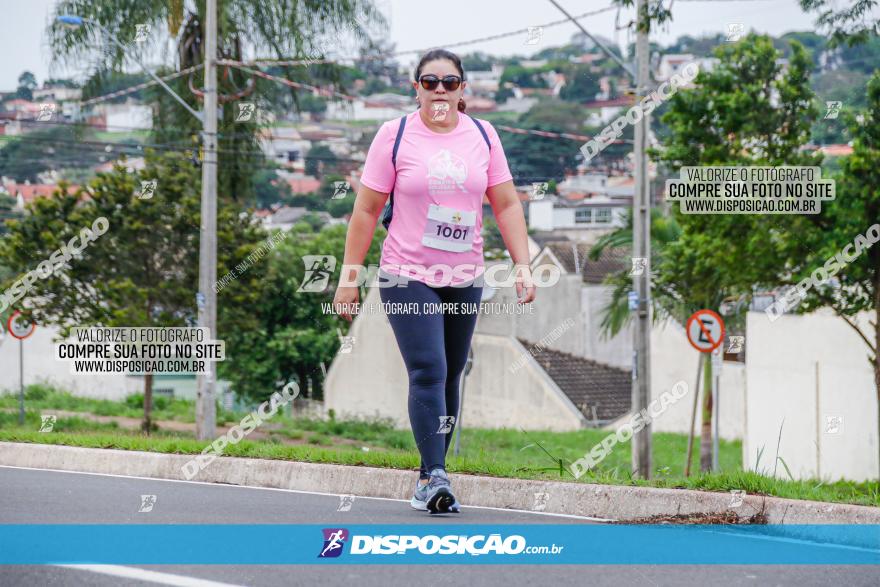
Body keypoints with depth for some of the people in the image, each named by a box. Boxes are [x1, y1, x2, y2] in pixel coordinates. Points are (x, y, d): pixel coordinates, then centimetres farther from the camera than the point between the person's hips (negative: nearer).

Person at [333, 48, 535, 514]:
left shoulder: (482, 135, 7)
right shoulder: (395, 135, -3)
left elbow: (507, 205, 9)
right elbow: (366, 211, -1)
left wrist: (523, 266, 0)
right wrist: (348, 277, -2)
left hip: (465, 280, 4)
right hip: (407, 278, -4)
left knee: (449, 377, 7)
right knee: (428, 373, -16)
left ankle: (428, 479, 16)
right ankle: (436, 476, -19)